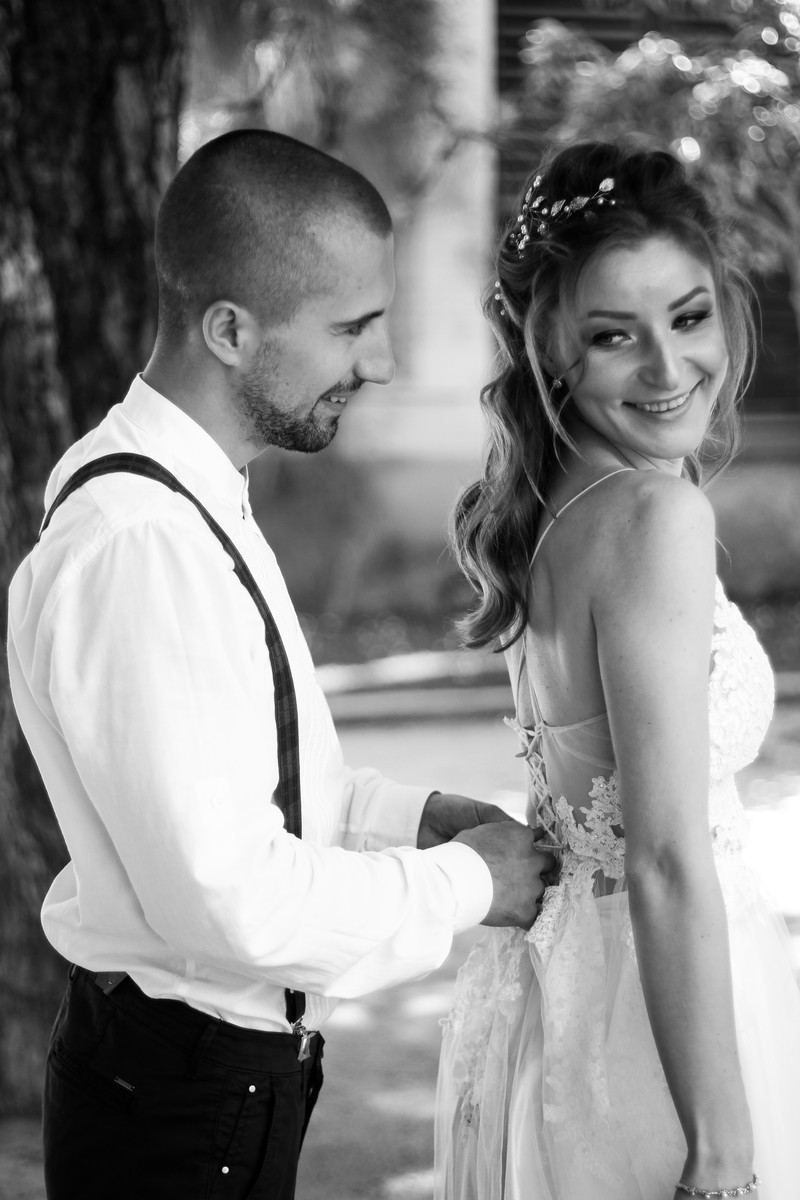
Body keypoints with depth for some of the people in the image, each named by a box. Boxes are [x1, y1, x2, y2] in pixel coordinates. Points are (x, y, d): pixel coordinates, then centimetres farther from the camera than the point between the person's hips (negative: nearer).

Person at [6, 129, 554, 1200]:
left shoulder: (189, 498, 7)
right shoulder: (137, 542, -26)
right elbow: (232, 901, -28)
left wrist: (411, 816, 4)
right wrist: (464, 883, -15)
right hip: (184, 1110, -10)